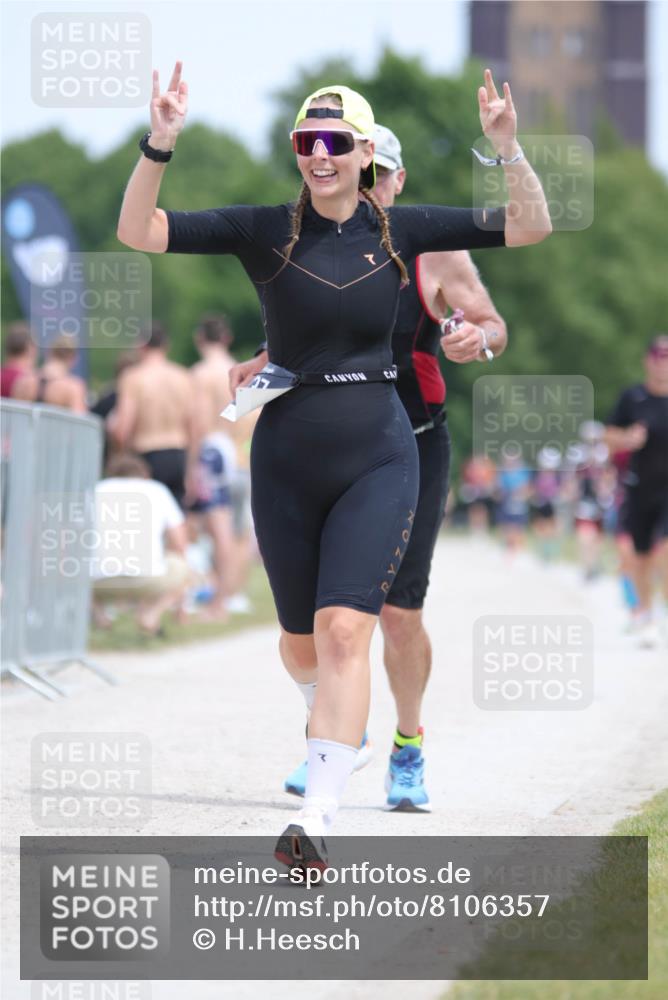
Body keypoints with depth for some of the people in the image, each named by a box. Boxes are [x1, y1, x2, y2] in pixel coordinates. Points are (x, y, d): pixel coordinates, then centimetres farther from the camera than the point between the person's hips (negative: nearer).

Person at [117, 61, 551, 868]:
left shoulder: (400, 231, -1)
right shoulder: (265, 230, -5)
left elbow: (531, 228, -3)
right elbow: (137, 232, -12)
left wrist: (507, 149, -19)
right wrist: (160, 144, -26)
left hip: (377, 462, -1)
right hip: (286, 462, 1)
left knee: (345, 630, -16)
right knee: (303, 645, 14)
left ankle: (316, 819, -19)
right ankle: (329, 721, 50)